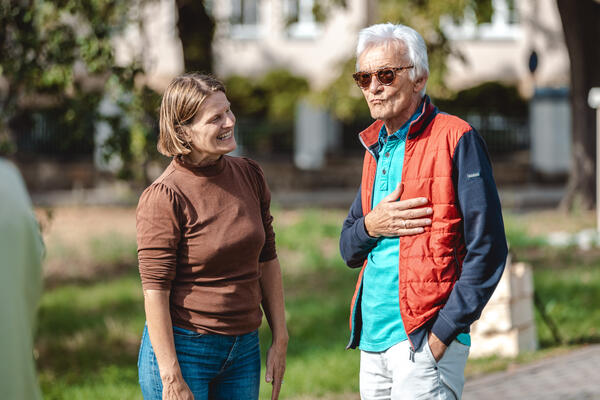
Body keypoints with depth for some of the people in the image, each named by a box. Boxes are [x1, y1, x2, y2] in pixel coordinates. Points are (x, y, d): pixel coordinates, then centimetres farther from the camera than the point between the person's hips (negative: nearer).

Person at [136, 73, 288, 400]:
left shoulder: (250, 176, 5)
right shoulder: (163, 197, -14)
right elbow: (155, 291, -15)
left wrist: (280, 339, 9)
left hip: (243, 349, 5)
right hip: (183, 349, -5)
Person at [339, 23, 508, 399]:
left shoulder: (455, 139, -6)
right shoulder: (376, 147, 17)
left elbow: (487, 249, -11)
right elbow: (348, 249, 22)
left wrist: (444, 330, -17)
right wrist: (370, 226, -1)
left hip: (424, 341, -7)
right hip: (373, 340, 7)